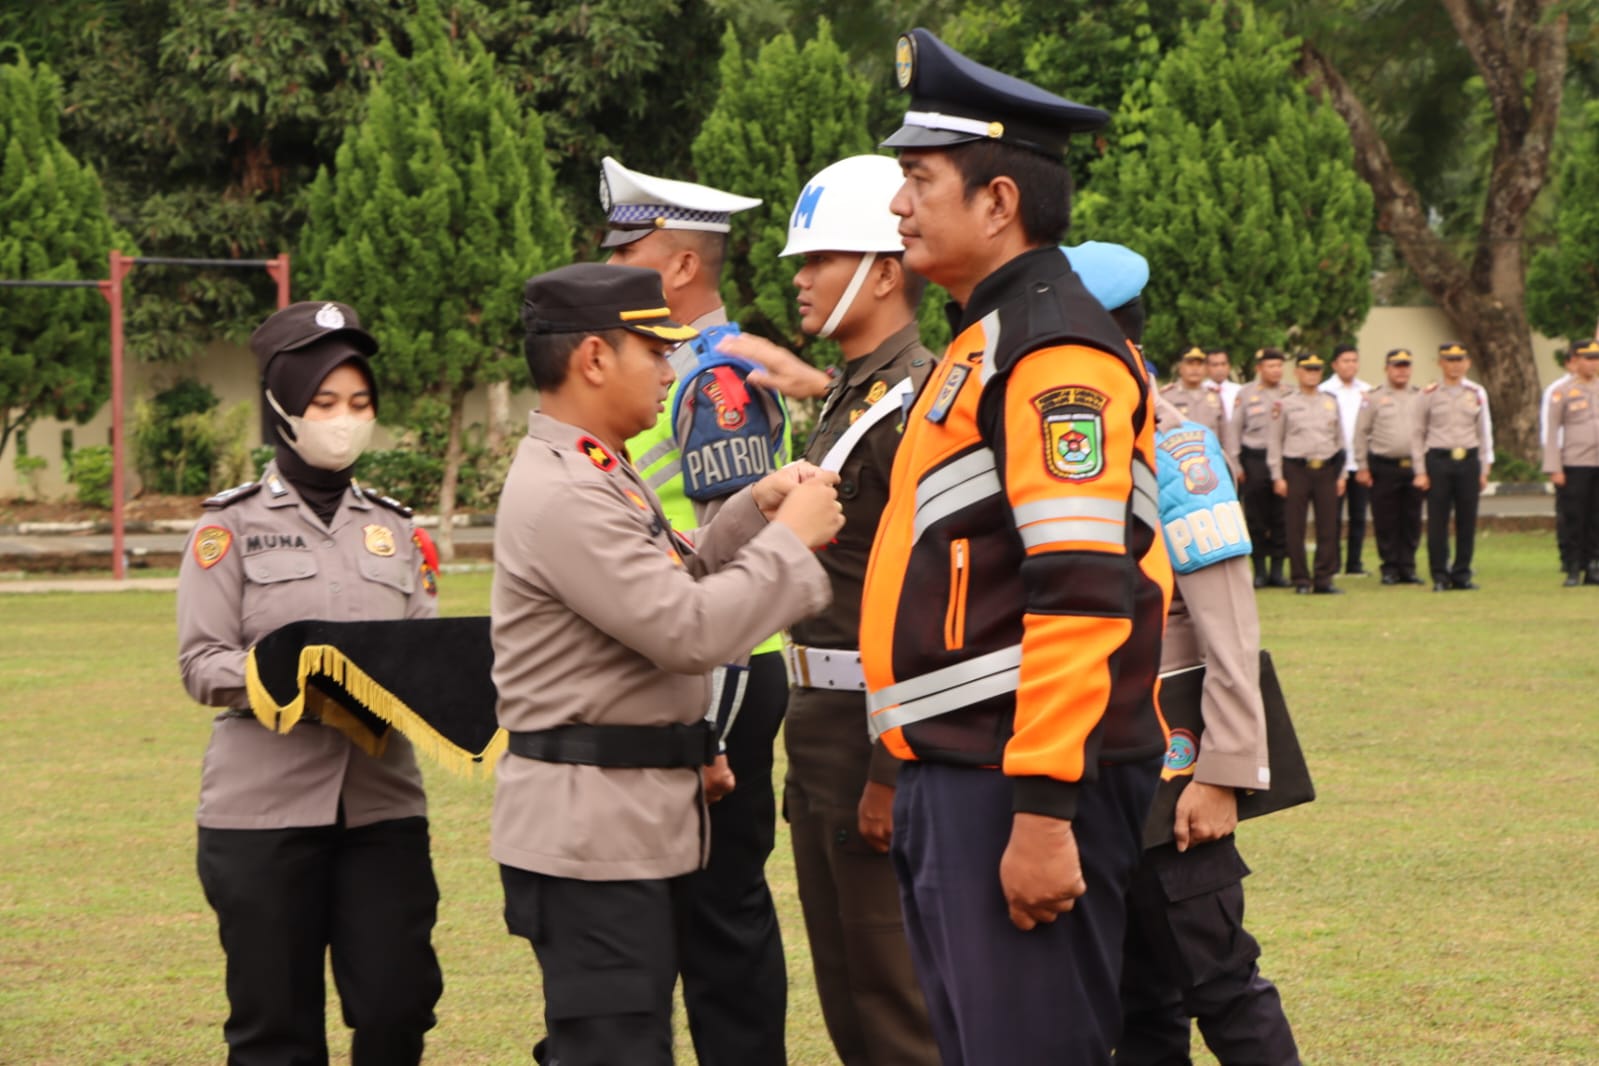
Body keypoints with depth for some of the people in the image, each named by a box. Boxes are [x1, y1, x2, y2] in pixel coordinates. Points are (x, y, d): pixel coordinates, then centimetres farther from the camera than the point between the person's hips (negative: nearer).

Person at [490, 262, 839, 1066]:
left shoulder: (601, 473, 14)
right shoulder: (560, 495, -20)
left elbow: (666, 585, 23)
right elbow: (690, 630, -23)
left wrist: (753, 510, 9)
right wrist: (792, 540, -12)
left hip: (635, 818, 11)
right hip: (591, 826, -11)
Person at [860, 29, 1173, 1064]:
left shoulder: (1054, 347, -14)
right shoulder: (985, 344, 18)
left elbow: (1081, 594, -22)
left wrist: (1044, 810, -25)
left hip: (1020, 785, -10)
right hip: (955, 781, 10)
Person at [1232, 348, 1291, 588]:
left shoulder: (1290, 394, 8)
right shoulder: (1245, 394, 6)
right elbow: (1235, 429, 5)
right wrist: (1236, 464, 1)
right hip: (1254, 458, -1)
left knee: (1281, 518, 2)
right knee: (1256, 518, 1)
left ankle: (1277, 569, 9)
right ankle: (1260, 571, 7)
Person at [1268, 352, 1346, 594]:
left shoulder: (1331, 403, 14)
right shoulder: (1285, 404, 4)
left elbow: (1339, 440, 17)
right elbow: (1274, 441, 3)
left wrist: (1341, 475, 11)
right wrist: (1278, 476, -4)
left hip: (1326, 469, 3)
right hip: (1296, 469, -3)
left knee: (1328, 527, 0)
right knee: (1296, 528, -2)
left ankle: (1324, 579, 5)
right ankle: (1301, 580, 5)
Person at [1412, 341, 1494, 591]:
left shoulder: (1477, 393, 8)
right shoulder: (1429, 394, 2)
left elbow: (1485, 432, 12)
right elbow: (1418, 434, 4)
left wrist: (1484, 469, 7)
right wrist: (1420, 472, -2)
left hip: (1468, 460, 2)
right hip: (1438, 460, -2)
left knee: (1467, 522, 4)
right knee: (1437, 522, -2)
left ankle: (1462, 575, 13)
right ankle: (1440, 577, 6)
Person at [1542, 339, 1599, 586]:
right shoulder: (1562, 394, 1)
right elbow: (1551, 433, -1)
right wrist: (1554, 469, -8)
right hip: (1574, 465, -4)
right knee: (1572, 521, -3)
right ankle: (1572, 570, 3)